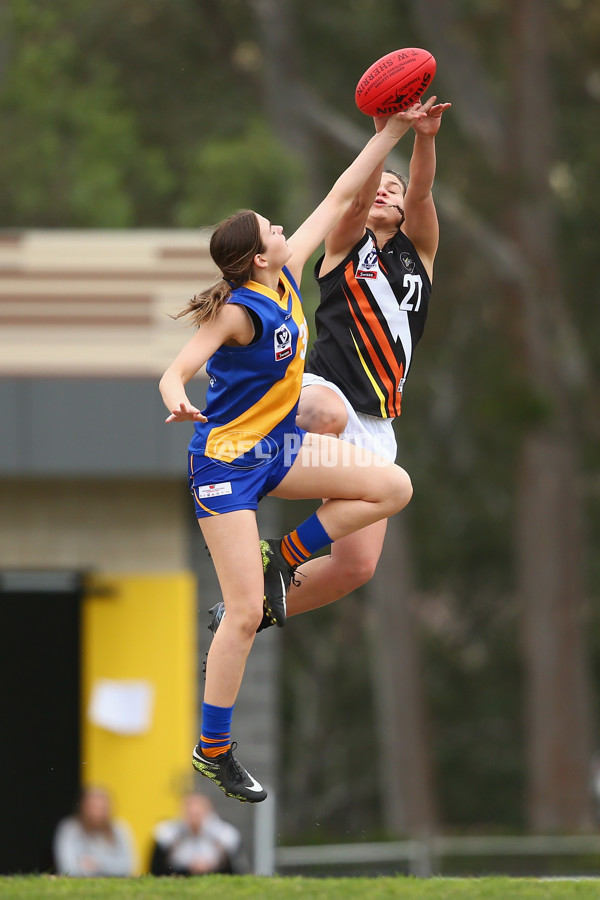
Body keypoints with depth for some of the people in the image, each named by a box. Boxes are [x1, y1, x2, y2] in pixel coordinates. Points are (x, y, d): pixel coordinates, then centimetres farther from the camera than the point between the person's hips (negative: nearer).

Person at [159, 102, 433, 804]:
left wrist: (392, 133, 6)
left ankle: (283, 558, 10)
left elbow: (338, 198, 5)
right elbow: (177, 370, -31)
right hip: (226, 463, -8)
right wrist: (176, 401, -55)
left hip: (276, 448, 8)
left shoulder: (285, 277, -1)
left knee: (393, 487, -2)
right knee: (245, 613, -11)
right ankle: (212, 751, 0)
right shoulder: (239, 312, -22)